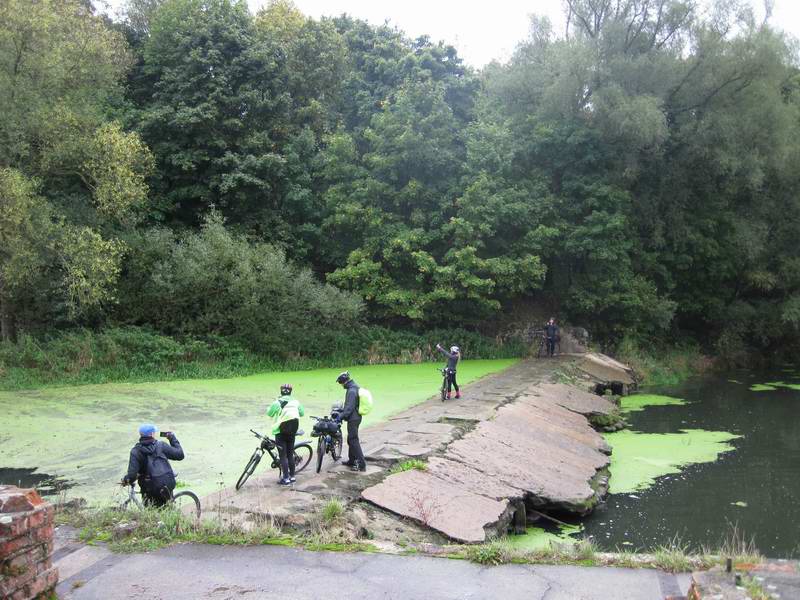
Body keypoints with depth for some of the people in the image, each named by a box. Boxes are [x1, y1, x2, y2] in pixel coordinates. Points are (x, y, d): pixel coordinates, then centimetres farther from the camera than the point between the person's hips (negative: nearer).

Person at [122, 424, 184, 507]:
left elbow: (132, 474, -16)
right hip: (168, 486, 2)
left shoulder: (136, 451, -7)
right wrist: (173, 438, 13)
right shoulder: (160, 445, -3)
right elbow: (180, 455, 2)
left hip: (151, 491, -2)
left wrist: (126, 480, 7)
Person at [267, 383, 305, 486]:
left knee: (283, 456, 1)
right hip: (292, 432, 4)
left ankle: (286, 478, 1)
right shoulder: (295, 402, -1)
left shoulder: (277, 402, -13)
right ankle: (292, 476, 21)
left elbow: (269, 413, 0)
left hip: (281, 432, -4)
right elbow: (302, 413, 12)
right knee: (290, 454, 15)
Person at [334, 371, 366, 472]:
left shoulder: (351, 391, -19)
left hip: (353, 419, -10)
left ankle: (361, 464, -9)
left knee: (353, 440, -8)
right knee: (351, 440, 19)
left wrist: (341, 416, -21)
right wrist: (342, 412, 24)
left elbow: (349, 407, -24)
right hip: (356, 417, 10)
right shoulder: (355, 388, 13)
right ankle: (351, 461, 30)